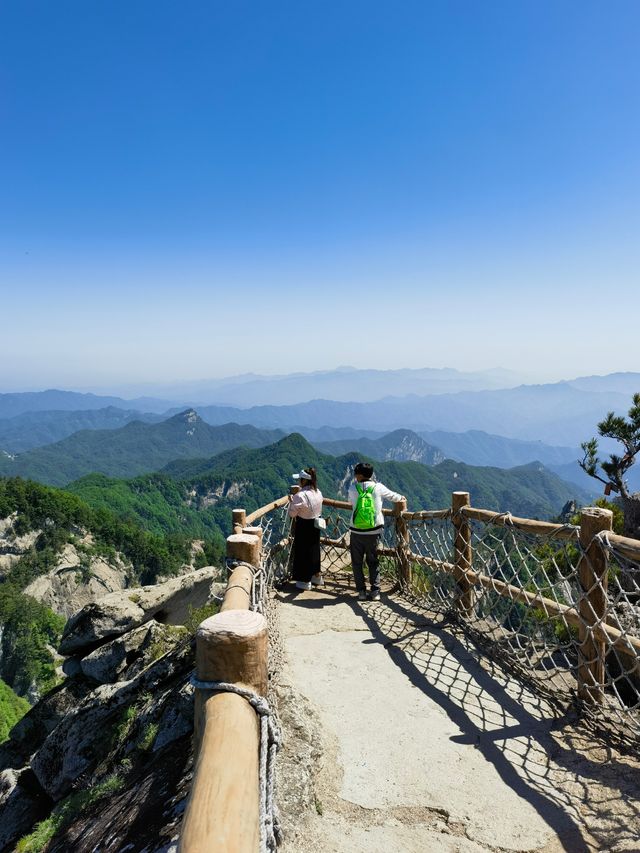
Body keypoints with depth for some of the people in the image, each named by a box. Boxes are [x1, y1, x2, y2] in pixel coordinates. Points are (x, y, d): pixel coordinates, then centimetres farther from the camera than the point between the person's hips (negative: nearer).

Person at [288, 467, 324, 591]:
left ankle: (305, 581, 17)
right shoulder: (318, 492, -1)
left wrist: (291, 502, 0)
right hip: (316, 524, 7)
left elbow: (292, 513, -17)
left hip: (304, 526, -7)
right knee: (314, 549, 22)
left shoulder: (300, 496, -24)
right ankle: (317, 576, 36)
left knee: (303, 551, 7)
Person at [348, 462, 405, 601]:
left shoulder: (353, 488, -5)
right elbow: (391, 495, 15)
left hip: (356, 532, -1)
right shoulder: (378, 488, -4)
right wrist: (401, 498, 37)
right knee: (373, 562, 15)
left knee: (357, 563, 13)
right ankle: (375, 591, 11)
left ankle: (361, 591, 13)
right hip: (373, 532, 1)